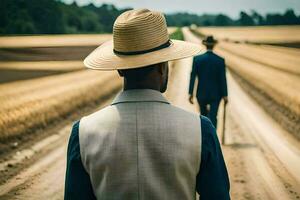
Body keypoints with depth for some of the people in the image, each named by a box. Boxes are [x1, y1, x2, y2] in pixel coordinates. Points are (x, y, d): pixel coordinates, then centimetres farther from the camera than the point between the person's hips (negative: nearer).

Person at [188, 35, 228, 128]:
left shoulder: (197, 59, -8)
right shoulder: (220, 60, -10)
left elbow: (192, 77, -8)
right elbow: (223, 79, -9)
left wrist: (191, 93, -4)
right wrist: (225, 95, -2)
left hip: (201, 93, 2)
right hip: (215, 94, -2)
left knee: (203, 115, 22)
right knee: (212, 118, -1)